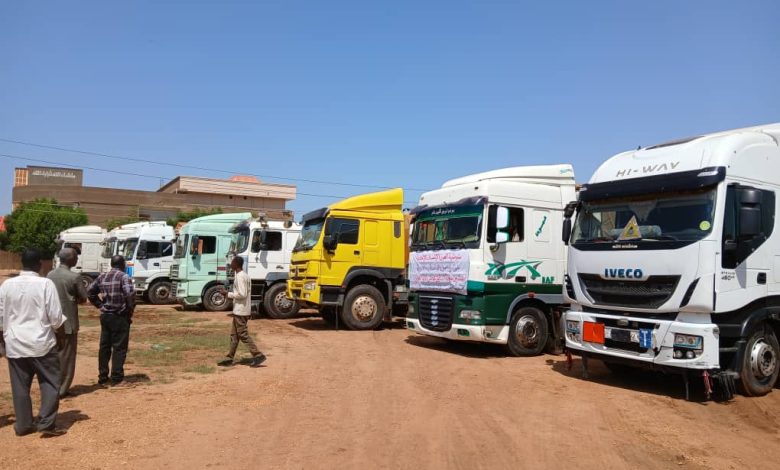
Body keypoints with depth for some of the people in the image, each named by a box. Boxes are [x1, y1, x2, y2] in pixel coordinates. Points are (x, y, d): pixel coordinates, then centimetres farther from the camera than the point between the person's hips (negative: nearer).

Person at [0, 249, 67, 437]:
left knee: (20, 386, 12)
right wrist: (60, 323, 11)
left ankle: (23, 425, 20)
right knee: (50, 384, 6)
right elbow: (56, 317, -11)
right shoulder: (45, 284, -12)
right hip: (41, 343, -4)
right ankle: (47, 424, 2)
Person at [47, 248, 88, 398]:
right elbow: (83, 299, -8)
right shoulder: (74, 277, -14)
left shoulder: (49, 275, 5)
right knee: (66, 357, 3)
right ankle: (61, 390, 7)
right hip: (68, 322, -6)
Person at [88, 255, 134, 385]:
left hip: (105, 316, 6)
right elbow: (130, 295, -23)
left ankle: (102, 377, 18)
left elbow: (90, 292, 12)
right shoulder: (124, 277, -11)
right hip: (120, 317, -6)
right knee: (119, 347, 1)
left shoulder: (102, 277, 8)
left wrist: (100, 305, 14)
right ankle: (116, 378, 4)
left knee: (104, 346, 13)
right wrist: (130, 310, -9)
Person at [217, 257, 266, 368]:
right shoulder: (244, 275, 14)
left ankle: (258, 355, -5)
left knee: (243, 334, -6)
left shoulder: (240, 277, -16)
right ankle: (229, 358, 17)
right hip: (240, 310, 10)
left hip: (240, 311, -10)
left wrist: (229, 294, -13)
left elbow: (242, 294, -24)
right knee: (234, 334, 12)